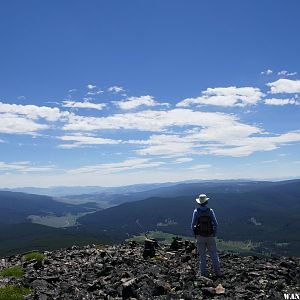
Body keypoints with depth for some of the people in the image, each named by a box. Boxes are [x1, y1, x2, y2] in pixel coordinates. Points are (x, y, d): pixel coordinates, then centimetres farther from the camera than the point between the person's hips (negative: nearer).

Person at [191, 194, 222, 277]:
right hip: (210, 236, 0)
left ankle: (203, 273, 14)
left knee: (202, 256, 9)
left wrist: (195, 234, 6)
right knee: (214, 255, 12)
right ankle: (217, 272, 17)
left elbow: (193, 225, -9)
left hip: (200, 237, 0)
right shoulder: (210, 211, -8)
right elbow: (215, 224, -8)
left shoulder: (196, 211, -8)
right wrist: (214, 234, 5)